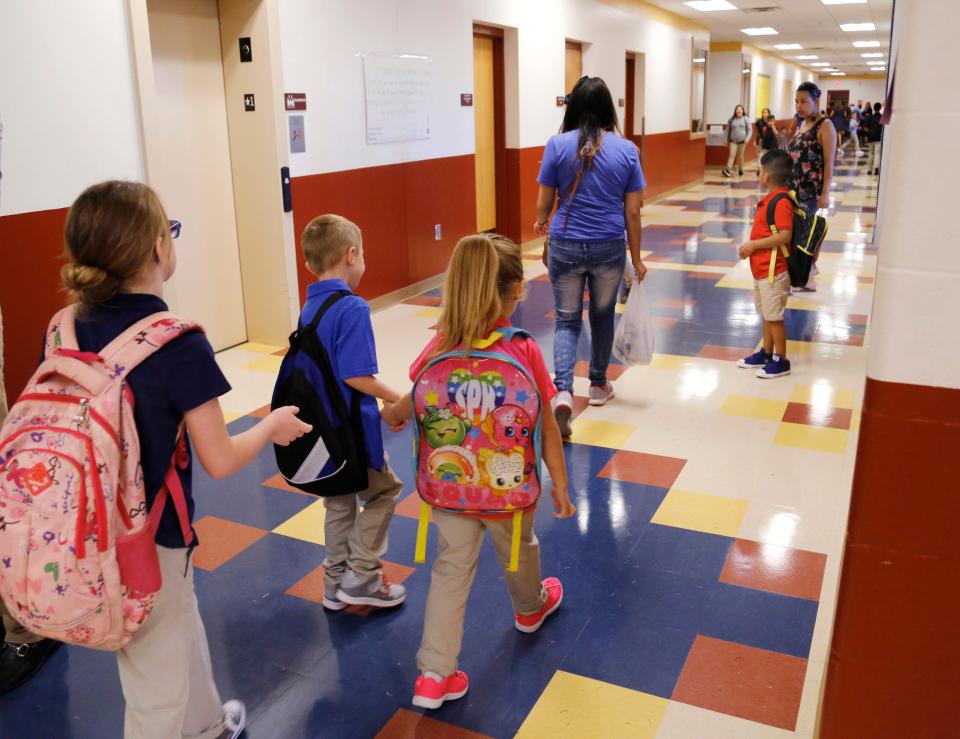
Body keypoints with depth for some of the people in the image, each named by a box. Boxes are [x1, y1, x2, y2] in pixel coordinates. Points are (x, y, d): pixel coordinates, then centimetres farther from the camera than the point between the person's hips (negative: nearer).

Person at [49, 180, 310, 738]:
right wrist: (273, 425, -2)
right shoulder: (180, 344, -24)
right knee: (158, 683, 15)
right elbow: (220, 461, -20)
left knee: (182, 630, 31)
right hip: (150, 541, -7)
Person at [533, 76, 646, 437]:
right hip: (609, 247, 1)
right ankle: (598, 385, 36)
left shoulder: (557, 145, -6)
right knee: (602, 316, 20)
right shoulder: (626, 149, -2)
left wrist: (542, 226, 21)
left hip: (565, 245, -1)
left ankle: (563, 392, -11)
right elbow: (632, 211, -1)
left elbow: (544, 203, -1)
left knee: (567, 320, 8)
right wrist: (636, 258, 8)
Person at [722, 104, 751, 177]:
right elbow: (728, 129, 9)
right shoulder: (731, 119, 4)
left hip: (742, 141, 0)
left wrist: (747, 138, -11)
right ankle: (727, 170, -22)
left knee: (740, 156, 7)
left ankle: (740, 170, 20)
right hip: (733, 140, 0)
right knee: (732, 155, -12)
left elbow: (749, 130, 3)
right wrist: (726, 139, 6)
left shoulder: (746, 119, 2)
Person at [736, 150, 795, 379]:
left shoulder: (781, 202, -20)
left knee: (774, 316, 0)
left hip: (773, 271, -10)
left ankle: (781, 361, 10)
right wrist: (751, 246, 6)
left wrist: (753, 245, -21)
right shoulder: (770, 199, 10)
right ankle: (766, 353, 31)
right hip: (761, 268, 10)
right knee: (767, 314, 19)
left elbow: (784, 236, -26)